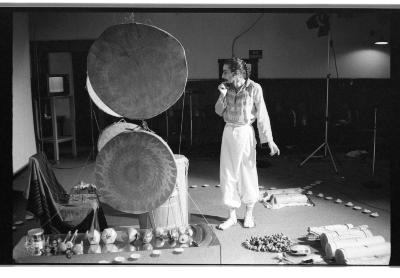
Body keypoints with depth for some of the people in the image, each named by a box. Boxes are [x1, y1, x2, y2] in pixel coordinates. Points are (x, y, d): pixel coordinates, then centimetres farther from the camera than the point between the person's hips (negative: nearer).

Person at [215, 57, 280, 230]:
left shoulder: (254, 88, -10)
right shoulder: (227, 87, 3)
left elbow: (262, 114, -9)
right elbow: (219, 112, 7)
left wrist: (269, 140, -12)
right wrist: (222, 96, -10)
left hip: (245, 133, -4)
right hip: (228, 133, 4)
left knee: (248, 173, 6)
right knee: (228, 174, 6)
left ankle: (249, 214, 25)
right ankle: (232, 216, 18)